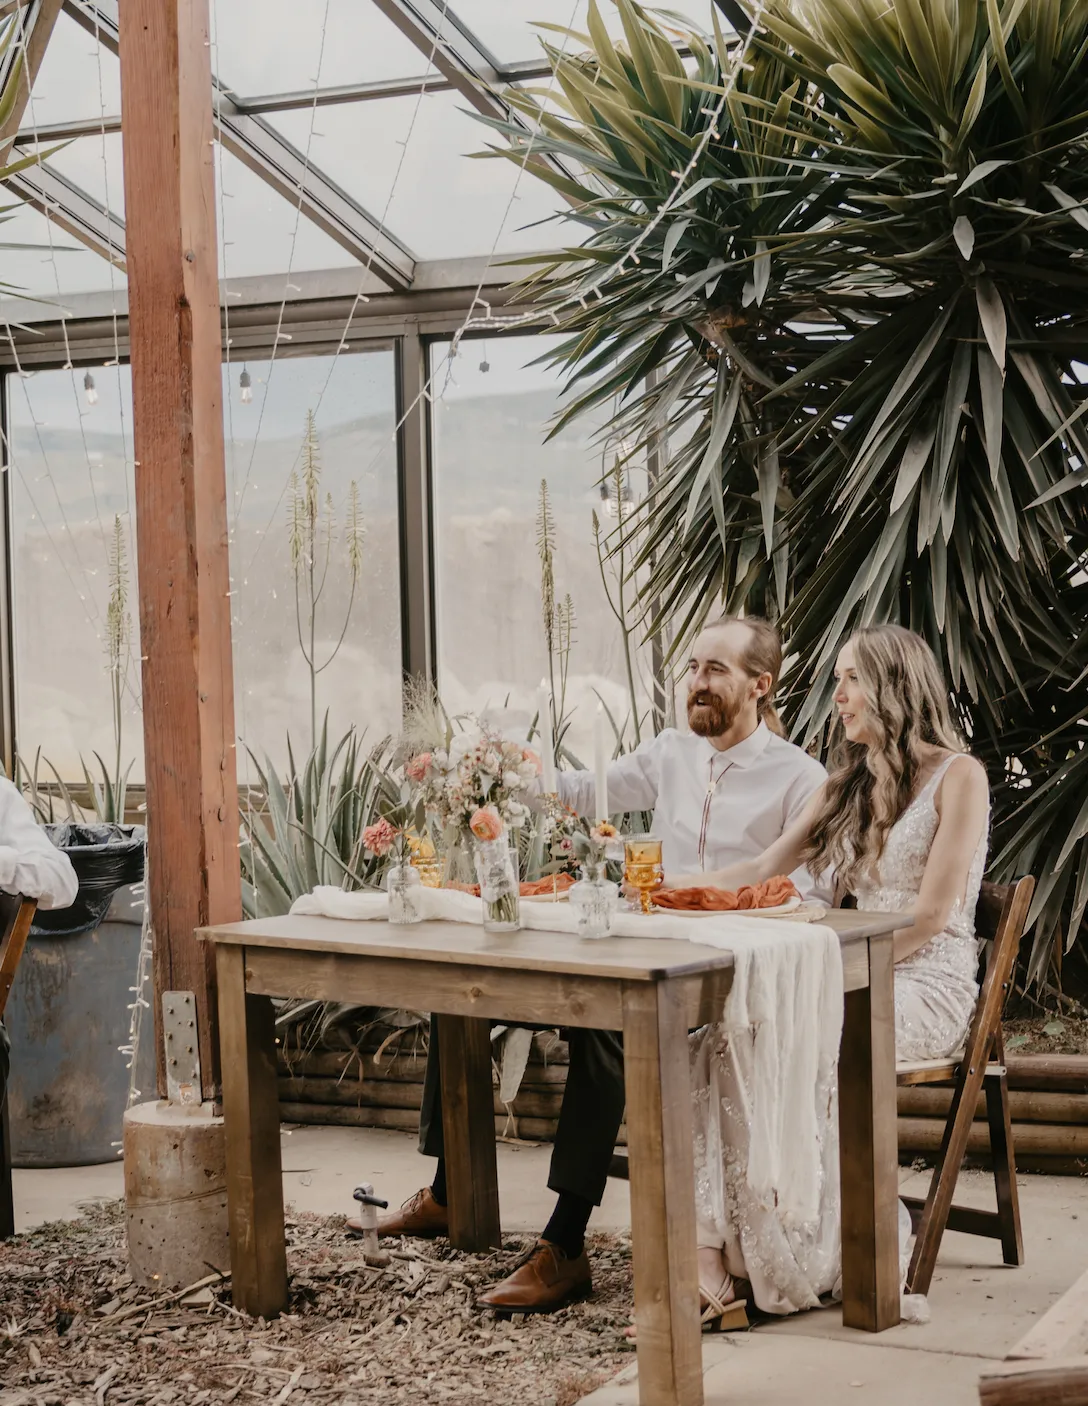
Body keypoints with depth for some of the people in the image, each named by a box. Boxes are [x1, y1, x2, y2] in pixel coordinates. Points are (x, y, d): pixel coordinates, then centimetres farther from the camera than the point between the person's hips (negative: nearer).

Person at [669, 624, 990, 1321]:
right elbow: (766, 867, 23)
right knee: (724, 1032, -23)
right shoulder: (848, 784, 21)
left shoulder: (957, 776, -3)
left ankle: (792, 1263, -24)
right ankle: (724, 1245, -32)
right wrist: (682, 882, 10)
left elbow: (931, 914, -11)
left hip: (925, 984, -6)